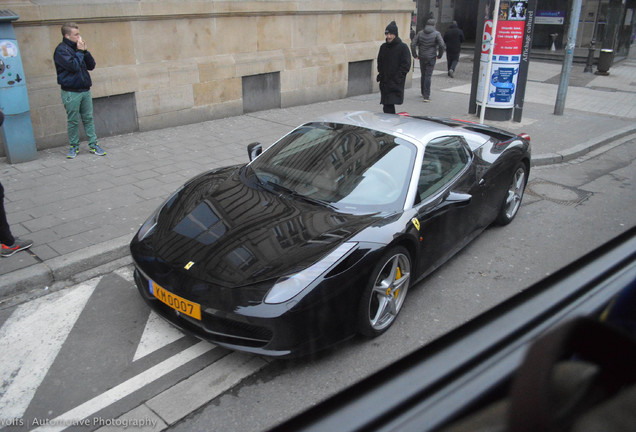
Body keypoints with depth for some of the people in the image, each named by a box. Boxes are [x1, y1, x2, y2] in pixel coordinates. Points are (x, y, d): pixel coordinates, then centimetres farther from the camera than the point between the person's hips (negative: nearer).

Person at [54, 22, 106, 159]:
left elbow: (91, 65, 9)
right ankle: (74, 146, 14)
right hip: (71, 92, -5)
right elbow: (73, 66, -20)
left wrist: (85, 51, -3)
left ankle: (93, 145, 12)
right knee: (73, 121, 2)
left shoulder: (78, 47, 12)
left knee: (88, 118, 7)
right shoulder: (61, 50, -8)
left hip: (85, 90, 6)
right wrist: (80, 52, -10)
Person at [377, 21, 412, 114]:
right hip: (384, 82, 5)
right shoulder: (383, 47, 12)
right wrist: (381, 75, 10)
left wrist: (397, 77, -13)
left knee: (389, 106, -14)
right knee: (387, 106, 4)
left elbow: (406, 65, -6)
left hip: (396, 83, -5)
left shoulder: (403, 47, -4)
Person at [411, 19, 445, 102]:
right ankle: (426, 96, -9)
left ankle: (423, 93, 30)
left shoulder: (420, 33, 3)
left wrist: (415, 55, 6)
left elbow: (413, 44, -2)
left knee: (423, 75, 18)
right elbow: (442, 45, -15)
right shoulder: (436, 34, -7)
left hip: (422, 57, 3)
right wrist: (439, 55, -2)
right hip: (431, 58, -3)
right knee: (428, 76, -4)